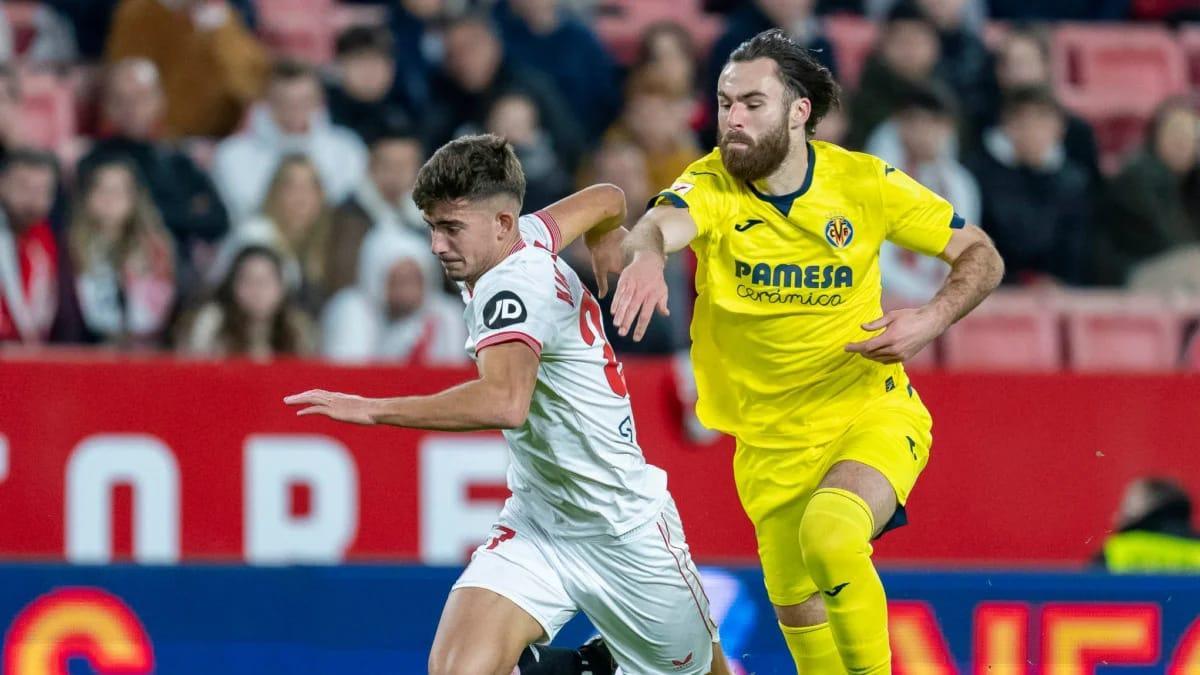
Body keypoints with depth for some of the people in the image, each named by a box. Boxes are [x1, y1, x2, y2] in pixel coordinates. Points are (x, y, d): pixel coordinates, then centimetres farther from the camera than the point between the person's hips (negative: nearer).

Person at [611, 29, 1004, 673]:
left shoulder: (865, 183, -11)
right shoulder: (711, 185, -12)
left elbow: (981, 256, -1)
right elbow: (660, 224, -36)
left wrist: (931, 321, -20)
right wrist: (645, 253, -61)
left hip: (872, 411, -3)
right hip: (770, 441, 3)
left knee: (830, 534, -31)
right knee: (798, 610, 11)